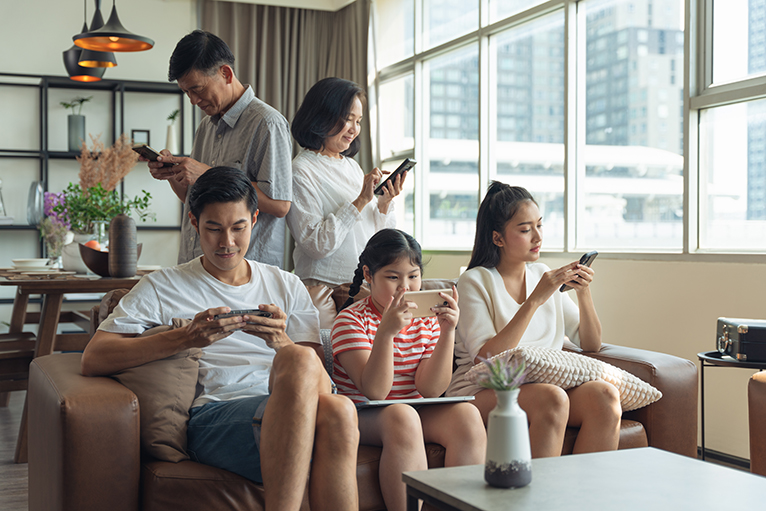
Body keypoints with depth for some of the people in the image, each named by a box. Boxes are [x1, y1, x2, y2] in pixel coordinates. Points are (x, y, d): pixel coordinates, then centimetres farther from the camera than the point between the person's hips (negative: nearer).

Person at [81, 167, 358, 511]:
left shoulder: (287, 286, 24)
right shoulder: (163, 287, 15)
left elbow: (319, 382, 13)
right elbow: (93, 360, 0)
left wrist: (282, 343, -10)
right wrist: (188, 337, -12)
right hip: (213, 414, -3)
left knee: (336, 409, -36)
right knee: (301, 360, -34)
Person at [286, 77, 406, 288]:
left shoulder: (352, 166, 15)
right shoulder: (301, 171, -7)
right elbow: (315, 245, -15)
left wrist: (384, 203, -1)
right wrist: (361, 201, -15)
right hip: (327, 286, -6)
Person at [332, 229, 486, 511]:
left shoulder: (426, 319, 6)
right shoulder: (351, 319, -6)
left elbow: (431, 389, -6)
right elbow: (374, 391, -19)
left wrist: (448, 332, -17)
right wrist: (386, 331, -32)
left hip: (419, 410, 4)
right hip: (364, 415, -4)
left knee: (467, 415, -24)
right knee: (402, 417, -36)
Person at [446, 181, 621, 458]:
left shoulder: (542, 274, 15)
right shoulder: (474, 282, -2)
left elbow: (591, 345, 16)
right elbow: (485, 359, -16)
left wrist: (584, 293, -2)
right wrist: (535, 301, -17)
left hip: (545, 381, 5)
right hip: (483, 392, -5)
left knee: (605, 396, -25)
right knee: (552, 399, -35)